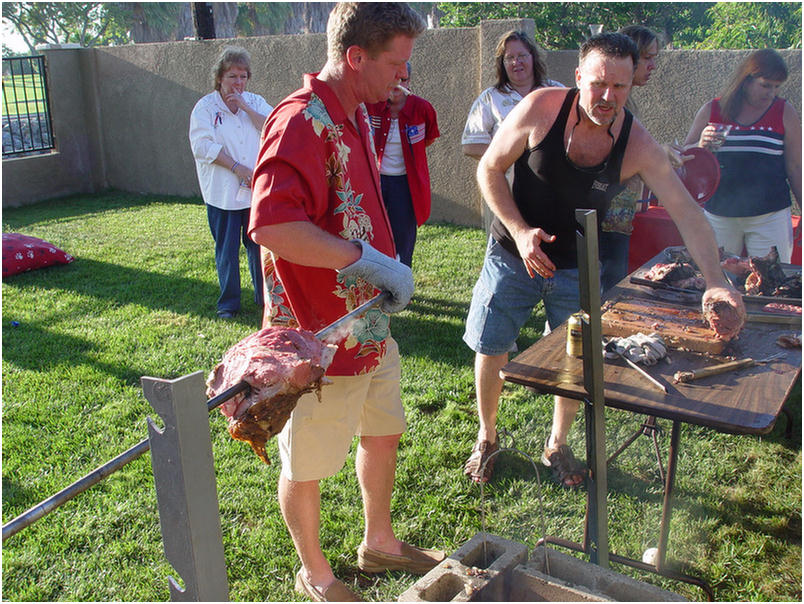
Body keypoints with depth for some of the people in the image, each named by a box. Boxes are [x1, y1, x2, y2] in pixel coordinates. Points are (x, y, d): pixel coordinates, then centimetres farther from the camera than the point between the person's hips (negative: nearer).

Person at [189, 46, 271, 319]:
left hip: (257, 189, 2)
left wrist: (245, 107, -11)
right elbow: (203, 145, -8)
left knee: (258, 245, 8)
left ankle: (264, 297, 23)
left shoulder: (255, 102, 10)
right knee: (226, 250, 2)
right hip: (222, 192, -2)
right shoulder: (205, 107, 1)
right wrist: (237, 168, -13)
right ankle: (228, 303, 16)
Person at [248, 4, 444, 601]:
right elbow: (271, 225, -35)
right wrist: (371, 260, -29)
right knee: (307, 464, 11)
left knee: (383, 434, 23)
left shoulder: (357, 114, 10)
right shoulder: (302, 122, -22)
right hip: (319, 335, -9)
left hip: (370, 323, 10)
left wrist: (388, 272, 13)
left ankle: (380, 543, 46)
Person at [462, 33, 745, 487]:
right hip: (514, 255, -1)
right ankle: (487, 436, 30)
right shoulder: (541, 109, -19)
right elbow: (489, 169, -9)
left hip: (577, 266, 1)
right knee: (491, 349, 4)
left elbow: (687, 213, -17)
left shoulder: (638, 146, -16)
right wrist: (520, 231, -20)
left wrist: (716, 281, -30)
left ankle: (557, 446, 33)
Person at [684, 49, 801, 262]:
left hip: (770, 217, 0)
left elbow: (795, 168, 6)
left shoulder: (784, 113, 3)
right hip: (719, 216, 1)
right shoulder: (711, 111, 3)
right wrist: (701, 146, -14)